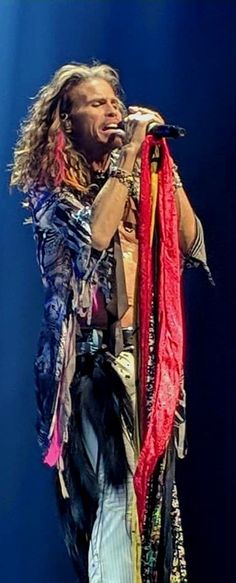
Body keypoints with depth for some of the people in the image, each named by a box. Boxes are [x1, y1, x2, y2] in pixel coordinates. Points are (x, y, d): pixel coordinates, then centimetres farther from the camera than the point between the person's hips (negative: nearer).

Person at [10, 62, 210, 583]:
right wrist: (129, 153, -13)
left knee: (155, 491, 4)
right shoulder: (51, 188, 1)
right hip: (94, 358, -5)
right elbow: (94, 234, -19)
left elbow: (191, 245, 4)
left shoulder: (135, 182, 15)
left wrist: (161, 161, 1)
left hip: (150, 354, 5)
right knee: (118, 492, -14)